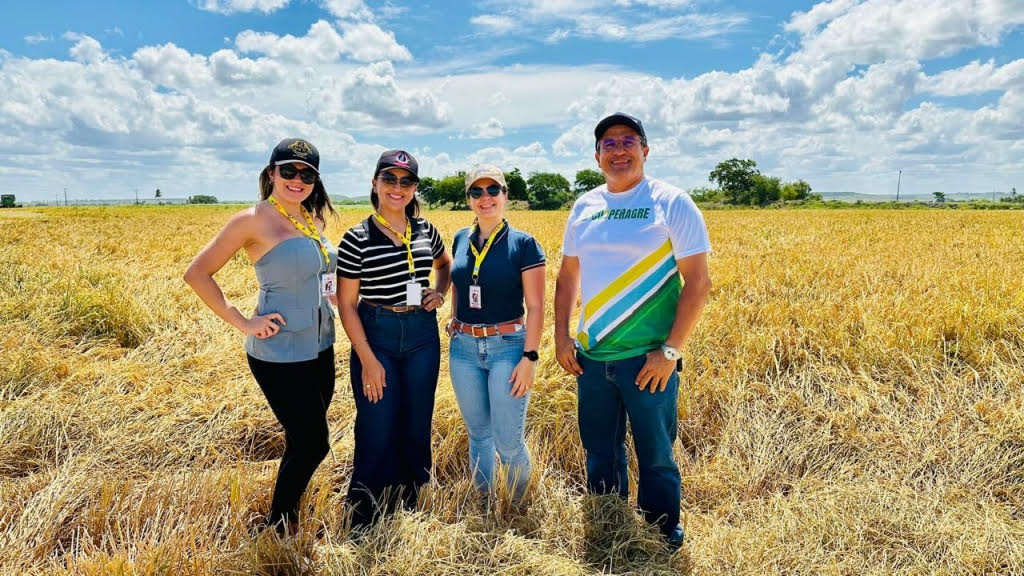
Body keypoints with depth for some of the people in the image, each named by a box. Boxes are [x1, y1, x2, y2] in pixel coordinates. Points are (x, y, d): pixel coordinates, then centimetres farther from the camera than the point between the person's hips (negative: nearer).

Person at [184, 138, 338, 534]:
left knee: (304, 441, 17)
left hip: (320, 349, 7)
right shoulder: (254, 220, -13)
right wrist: (242, 322, -14)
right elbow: (196, 273, -11)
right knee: (313, 444, 0)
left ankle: (290, 510, 37)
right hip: (279, 356, -7)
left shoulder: (313, 219, 8)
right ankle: (278, 524, 24)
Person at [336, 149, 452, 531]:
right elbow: (346, 303, -8)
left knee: (417, 425, 13)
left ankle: (411, 504, 32)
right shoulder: (357, 238, -8)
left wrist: (441, 292, 3)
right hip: (376, 337, -4)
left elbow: (445, 263, 24)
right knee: (377, 429, 0)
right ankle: (364, 517, 20)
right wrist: (367, 359, -13)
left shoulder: (425, 230, 4)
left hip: (423, 335, 4)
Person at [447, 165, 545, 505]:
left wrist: (529, 357, -14)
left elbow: (536, 307, -9)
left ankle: (519, 506, 25)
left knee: (508, 442, -3)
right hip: (463, 348, 4)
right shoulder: (460, 240, 6)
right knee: (478, 435, 15)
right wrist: (454, 323, 10)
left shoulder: (523, 244, -8)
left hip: (507, 347, -4)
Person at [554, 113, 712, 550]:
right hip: (591, 357, 5)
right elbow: (567, 276, 15)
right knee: (599, 453, 18)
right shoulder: (584, 207, 8)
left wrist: (670, 350, -16)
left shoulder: (672, 203, -6)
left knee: (655, 457, 8)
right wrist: (561, 336, 5)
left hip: (648, 358, -4)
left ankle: (662, 537, 30)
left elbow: (698, 281, -10)